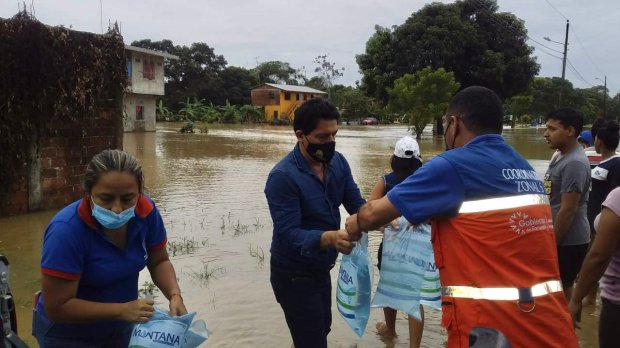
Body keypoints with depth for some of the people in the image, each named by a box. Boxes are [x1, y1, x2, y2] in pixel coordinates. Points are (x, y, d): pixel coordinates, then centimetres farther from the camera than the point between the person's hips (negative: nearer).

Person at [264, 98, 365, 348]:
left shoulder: (337, 162, -5)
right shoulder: (283, 177, -26)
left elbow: (356, 203, -5)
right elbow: (288, 234, -32)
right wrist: (329, 238, -48)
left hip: (321, 269, 7)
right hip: (294, 276, -7)